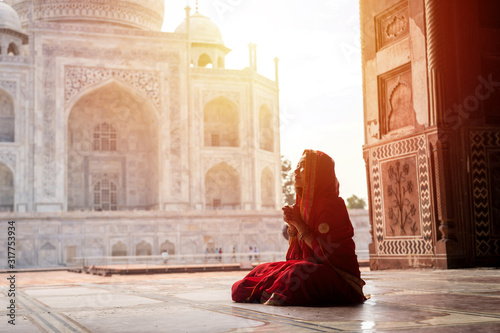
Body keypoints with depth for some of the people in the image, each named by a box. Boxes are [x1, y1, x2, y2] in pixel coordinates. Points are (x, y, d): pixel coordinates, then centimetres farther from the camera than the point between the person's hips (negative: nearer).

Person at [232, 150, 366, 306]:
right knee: (264, 269, -2)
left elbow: (324, 250, -21)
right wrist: (292, 225, -6)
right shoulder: (305, 202, 12)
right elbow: (295, 249, 13)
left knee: (297, 272, -35)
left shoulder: (331, 204, -15)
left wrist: (299, 224, -15)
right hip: (312, 267, 9)